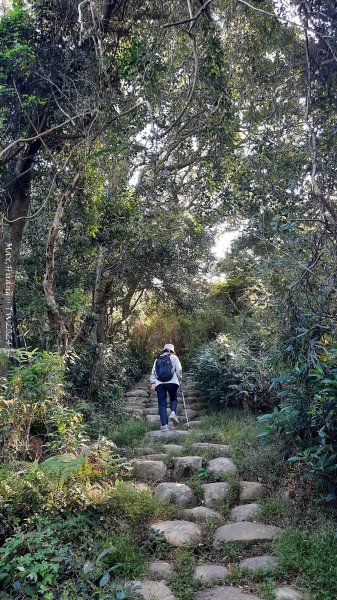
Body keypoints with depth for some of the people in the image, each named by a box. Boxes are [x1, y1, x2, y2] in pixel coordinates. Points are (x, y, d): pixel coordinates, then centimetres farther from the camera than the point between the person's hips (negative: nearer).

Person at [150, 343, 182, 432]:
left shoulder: (157, 359, 20)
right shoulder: (174, 357, 11)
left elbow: (153, 371, 11)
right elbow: (179, 370, 1)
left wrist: (153, 383, 5)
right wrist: (179, 379, 11)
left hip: (159, 383, 2)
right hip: (172, 382, -2)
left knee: (162, 404, 3)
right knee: (173, 399, 21)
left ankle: (164, 425, -3)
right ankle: (173, 413, -6)